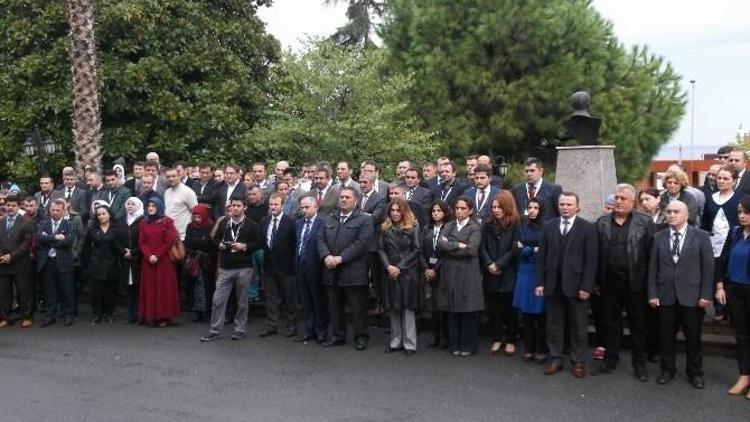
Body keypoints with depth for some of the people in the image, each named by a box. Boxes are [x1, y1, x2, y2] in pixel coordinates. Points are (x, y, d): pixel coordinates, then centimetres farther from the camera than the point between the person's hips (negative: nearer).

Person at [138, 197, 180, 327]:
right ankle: (151, 316, 7)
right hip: (148, 261, 4)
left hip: (164, 260, -4)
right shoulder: (143, 223, 11)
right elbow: (142, 242, 5)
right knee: (149, 287, 3)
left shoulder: (167, 221, -1)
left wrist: (157, 256, -12)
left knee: (164, 287, -2)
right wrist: (149, 256, -12)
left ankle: (164, 316, 0)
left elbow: (170, 241, -8)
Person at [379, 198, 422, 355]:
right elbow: (381, 249, 5)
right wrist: (388, 266, -10)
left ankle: (409, 344, 4)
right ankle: (395, 342, 15)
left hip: (408, 273, -3)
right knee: (393, 308, 7)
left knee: (408, 308, -2)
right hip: (391, 274, 3)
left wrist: (400, 267, -10)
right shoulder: (385, 228, 9)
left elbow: (417, 250, -6)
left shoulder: (413, 227, -1)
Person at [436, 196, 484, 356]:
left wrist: (449, 247, -6)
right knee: (452, 310, 6)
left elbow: (471, 249, -14)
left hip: (467, 274, -3)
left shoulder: (475, 228, 1)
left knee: (468, 311, 1)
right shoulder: (448, 226, 13)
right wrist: (458, 245, -11)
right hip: (449, 273, 3)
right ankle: (455, 345, 16)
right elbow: (440, 244, -3)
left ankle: (468, 345, 12)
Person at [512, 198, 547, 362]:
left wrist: (527, 249, -6)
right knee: (526, 313, 7)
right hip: (525, 273, 4)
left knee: (540, 313, 1)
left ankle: (541, 350, 11)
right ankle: (528, 349, 16)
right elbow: (518, 251, 3)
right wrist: (535, 249, -5)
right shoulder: (521, 228, 10)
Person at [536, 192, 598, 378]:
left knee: (579, 326, 7)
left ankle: (578, 361, 18)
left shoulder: (588, 228, -3)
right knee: (554, 325, 9)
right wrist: (540, 282, 2)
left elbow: (591, 260, -7)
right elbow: (542, 256, 7)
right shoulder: (548, 226, 8)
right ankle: (555, 359, 20)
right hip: (553, 285, 3)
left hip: (576, 285, -3)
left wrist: (586, 286, -12)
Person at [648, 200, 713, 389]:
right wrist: (652, 294, -2)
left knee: (693, 338, 9)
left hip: (692, 297, -1)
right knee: (666, 337, 10)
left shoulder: (701, 236, -2)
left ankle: (695, 373, 25)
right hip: (665, 296, 2)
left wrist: (706, 295, -7)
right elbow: (653, 268, 3)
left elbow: (708, 267, -3)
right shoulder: (658, 237, 3)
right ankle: (667, 370, 25)